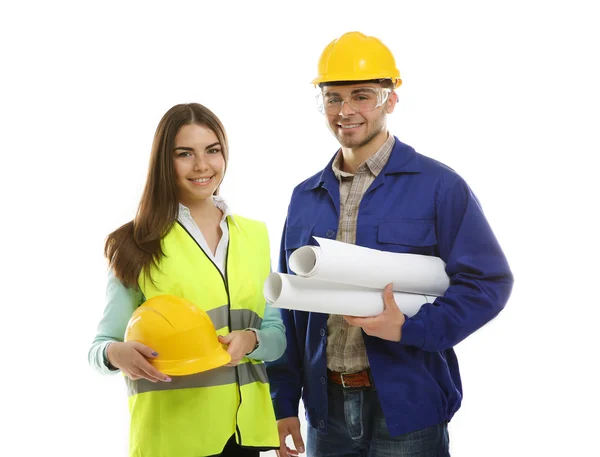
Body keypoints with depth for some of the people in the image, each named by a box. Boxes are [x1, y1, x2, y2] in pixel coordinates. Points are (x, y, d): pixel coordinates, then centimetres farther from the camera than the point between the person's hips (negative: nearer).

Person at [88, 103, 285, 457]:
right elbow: (100, 347, -4)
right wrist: (117, 354, -26)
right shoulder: (138, 245, -4)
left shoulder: (255, 235, 8)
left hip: (243, 424, 4)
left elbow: (276, 336, 7)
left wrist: (250, 340, -14)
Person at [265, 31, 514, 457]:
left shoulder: (438, 186, -6)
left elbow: (489, 280, -9)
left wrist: (410, 328, -21)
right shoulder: (305, 198, 9)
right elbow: (288, 305, 12)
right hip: (326, 407, 4)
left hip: (407, 407, -4)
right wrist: (284, 402, 9)